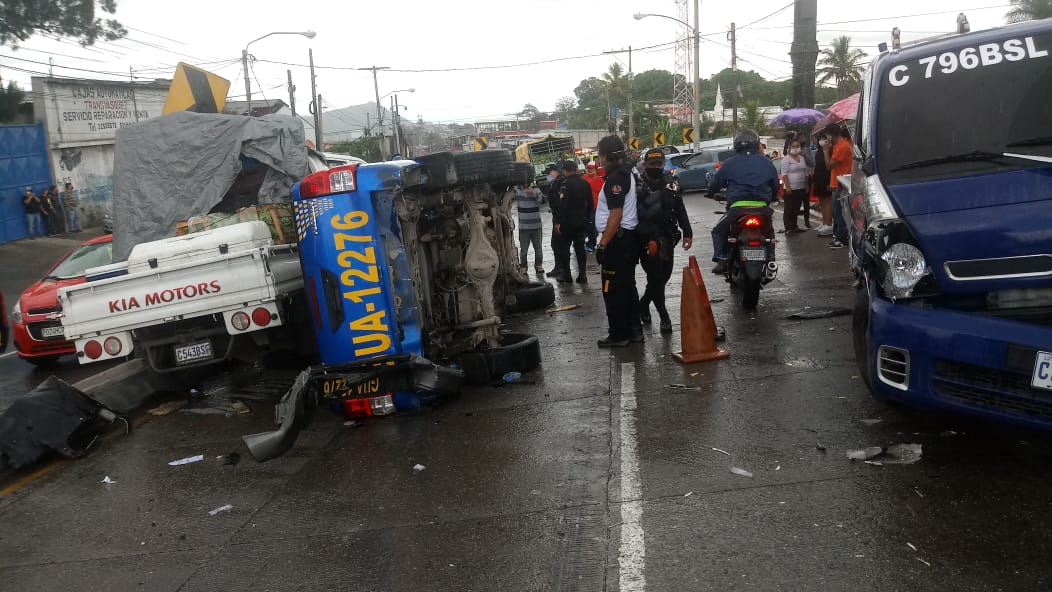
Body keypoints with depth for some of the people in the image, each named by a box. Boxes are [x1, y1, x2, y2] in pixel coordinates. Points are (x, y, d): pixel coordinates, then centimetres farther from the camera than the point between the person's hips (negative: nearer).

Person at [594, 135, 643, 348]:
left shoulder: (616, 178, -17)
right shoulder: (627, 173, 14)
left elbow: (616, 215, -24)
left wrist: (603, 244, -22)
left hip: (618, 240, -10)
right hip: (629, 237, 10)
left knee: (613, 289, -4)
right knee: (627, 286, 16)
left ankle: (618, 334, 1)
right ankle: (634, 329, 22)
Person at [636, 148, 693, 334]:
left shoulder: (670, 183, 9)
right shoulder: (637, 184, -4)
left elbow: (680, 208, 13)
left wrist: (687, 232, 8)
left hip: (666, 237, 5)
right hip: (646, 239, -5)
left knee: (664, 275, 11)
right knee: (655, 277, -5)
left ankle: (643, 304, 32)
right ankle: (663, 316, 3)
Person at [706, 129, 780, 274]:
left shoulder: (730, 163, 4)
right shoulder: (766, 162, 12)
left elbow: (715, 183, 8)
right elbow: (775, 185, 19)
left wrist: (710, 193, 30)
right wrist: (770, 199, 38)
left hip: (738, 208, -3)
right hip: (762, 207, 3)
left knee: (718, 231, 18)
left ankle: (721, 260, 0)